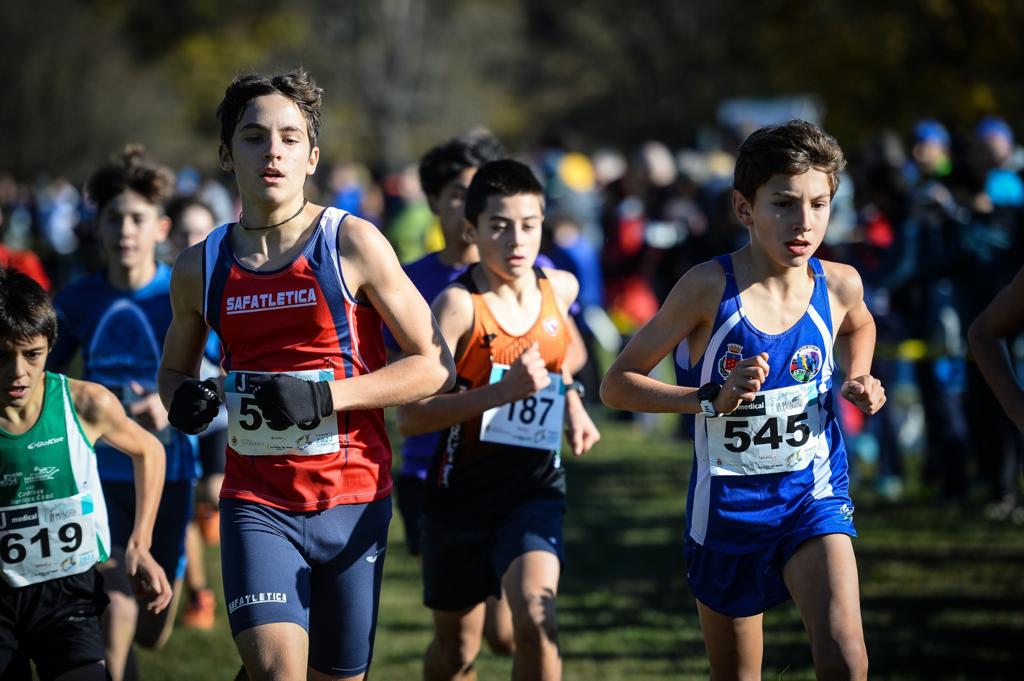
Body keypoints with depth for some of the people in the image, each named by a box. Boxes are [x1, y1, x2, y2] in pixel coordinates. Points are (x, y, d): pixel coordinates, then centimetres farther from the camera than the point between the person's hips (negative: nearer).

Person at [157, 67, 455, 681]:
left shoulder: (353, 244, -6)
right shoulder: (200, 267, 4)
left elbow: (436, 366, -5)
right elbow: (175, 367, 22)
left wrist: (327, 396, -17)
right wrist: (184, 397, -3)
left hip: (353, 503, -1)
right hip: (257, 503, 1)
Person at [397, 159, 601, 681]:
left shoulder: (561, 288, 2)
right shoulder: (459, 305, -15)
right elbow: (410, 416, -23)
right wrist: (505, 390, -30)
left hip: (535, 487, 2)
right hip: (461, 492, -2)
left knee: (535, 620, -23)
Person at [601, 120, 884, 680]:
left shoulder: (839, 286, -6)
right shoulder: (709, 288, -16)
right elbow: (616, 386, -11)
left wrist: (858, 381, 2)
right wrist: (713, 399, -24)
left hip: (814, 499, 1)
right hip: (727, 506, -1)